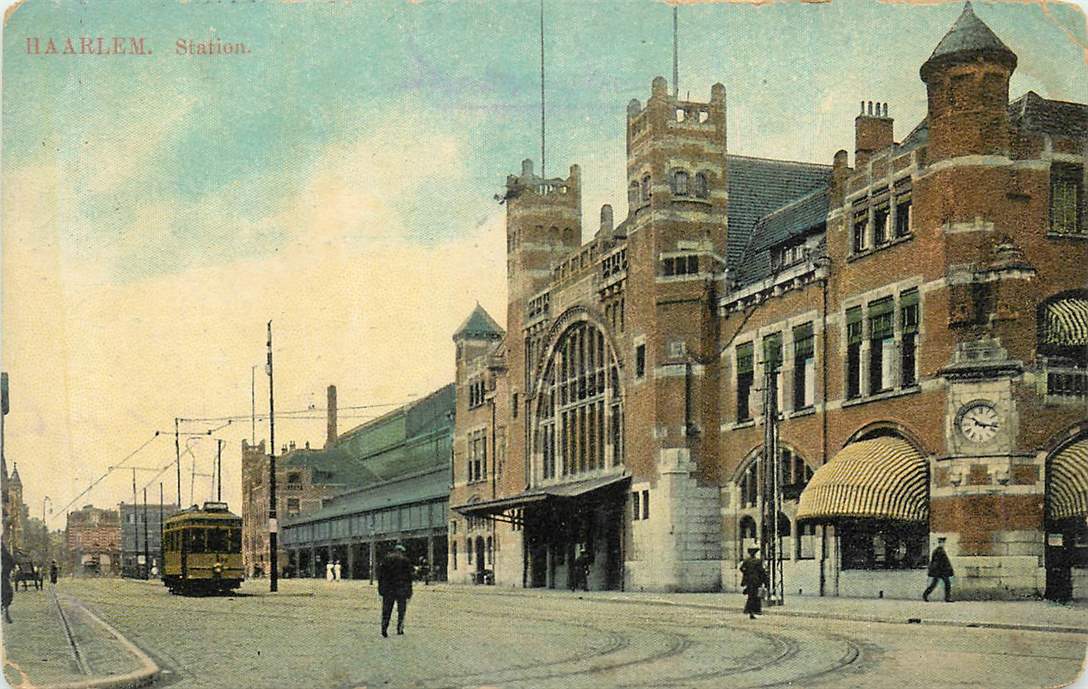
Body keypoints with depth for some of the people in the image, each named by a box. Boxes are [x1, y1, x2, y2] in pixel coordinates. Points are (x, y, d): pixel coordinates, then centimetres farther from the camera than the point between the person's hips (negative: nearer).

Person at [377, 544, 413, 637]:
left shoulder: (386, 559, 8)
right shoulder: (405, 560, 1)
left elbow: (380, 575, 5)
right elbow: (409, 576, 0)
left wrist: (380, 588, 9)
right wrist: (410, 591, 4)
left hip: (387, 589, 2)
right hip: (401, 588, -2)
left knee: (386, 610, 4)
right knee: (401, 610, 9)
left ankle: (384, 629, -7)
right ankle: (400, 629, 6)